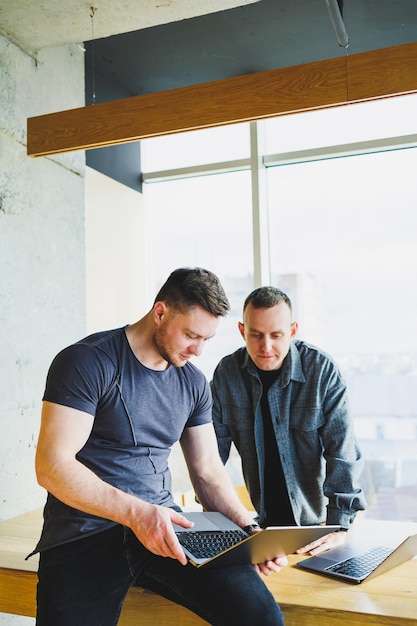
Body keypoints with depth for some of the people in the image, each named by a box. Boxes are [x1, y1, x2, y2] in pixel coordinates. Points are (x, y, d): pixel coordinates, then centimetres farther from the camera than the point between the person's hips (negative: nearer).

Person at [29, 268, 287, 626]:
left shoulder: (193, 382, 9)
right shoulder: (86, 363, -10)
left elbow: (208, 472, 12)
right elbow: (53, 466, -16)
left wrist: (249, 530, -5)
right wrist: (136, 512, -26)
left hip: (163, 527, 3)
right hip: (85, 538, -2)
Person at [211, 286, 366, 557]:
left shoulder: (322, 369, -13)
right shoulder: (227, 373, -6)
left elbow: (342, 447, -14)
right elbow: (213, 448, -1)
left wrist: (338, 526, -21)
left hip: (313, 516, -1)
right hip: (257, 519, 1)